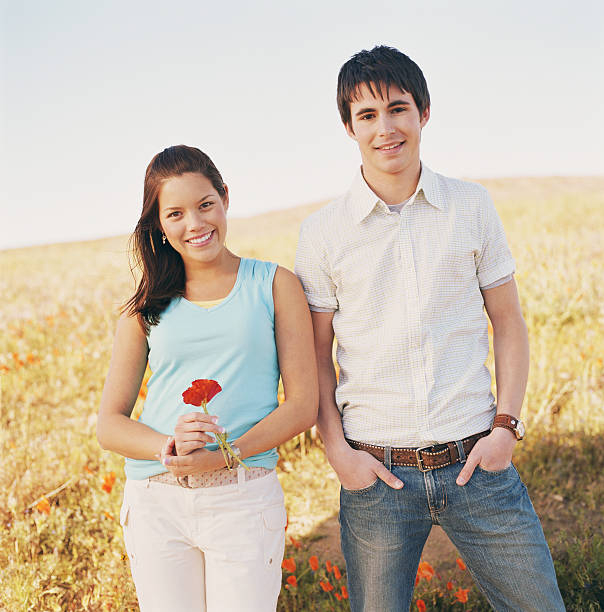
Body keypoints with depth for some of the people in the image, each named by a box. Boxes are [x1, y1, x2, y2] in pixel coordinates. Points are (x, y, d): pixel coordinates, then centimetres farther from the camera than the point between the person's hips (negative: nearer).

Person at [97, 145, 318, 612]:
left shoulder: (274, 284, 4)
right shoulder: (146, 309, 9)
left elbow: (303, 404, -2)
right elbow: (109, 425, 6)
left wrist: (223, 456, -16)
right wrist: (170, 446, -15)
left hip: (243, 500, -2)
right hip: (154, 504, 2)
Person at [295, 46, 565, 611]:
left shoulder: (472, 208, 2)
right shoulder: (322, 232, -1)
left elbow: (508, 323, 7)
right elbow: (317, 356, 4)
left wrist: (506, 425, -2)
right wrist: (337, 450, -5)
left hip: (476, 461, 1)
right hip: (375, 474, -1)